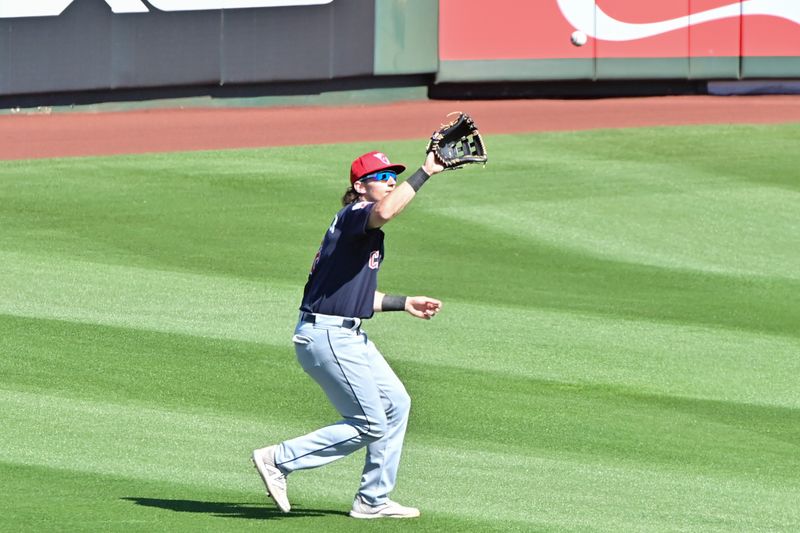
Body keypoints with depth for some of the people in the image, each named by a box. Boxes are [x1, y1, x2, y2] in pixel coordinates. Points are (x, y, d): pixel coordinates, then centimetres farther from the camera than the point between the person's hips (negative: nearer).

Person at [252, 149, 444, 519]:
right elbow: (384, 211, -39)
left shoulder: (367, 231, 18)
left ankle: (373, 500, 22)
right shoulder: (354, 215, -13)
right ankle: (278, 459, 1)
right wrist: (425, 172, -35)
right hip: (325, 336, -11)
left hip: (348, 336, 11)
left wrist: (403, 304, 25)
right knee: (370, 426, -6)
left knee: (395, 404, 15)